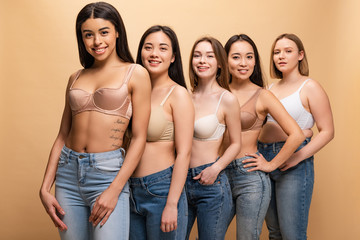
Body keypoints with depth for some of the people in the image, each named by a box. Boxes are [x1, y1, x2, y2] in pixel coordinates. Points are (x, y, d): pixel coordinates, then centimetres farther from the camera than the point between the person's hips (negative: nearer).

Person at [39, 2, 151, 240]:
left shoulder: (136, 74, -2)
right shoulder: (76, 78, 11)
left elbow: (139, 138, -6)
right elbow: (63, 135, 12)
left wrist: (114, 190, -13)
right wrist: (45, 188, 6)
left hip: (108, 172, -4)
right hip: (68, 172, 4)